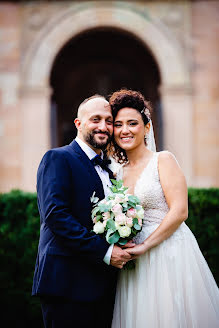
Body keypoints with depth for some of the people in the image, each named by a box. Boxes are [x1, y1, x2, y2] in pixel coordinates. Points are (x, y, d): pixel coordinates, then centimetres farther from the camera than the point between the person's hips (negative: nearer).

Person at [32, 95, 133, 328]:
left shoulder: (108, 170, 19)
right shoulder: (58, 158, -6)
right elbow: (56, 215, -17)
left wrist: (123, 247, 0)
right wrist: (105, 251, -18)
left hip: (103, 285, 8)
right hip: (69, 283, -7)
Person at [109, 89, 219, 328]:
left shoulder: (163, 160, -4)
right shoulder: (118, 173, 13)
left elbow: (179, 211, -12)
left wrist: (144, 246, -14)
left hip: (170, 253, -5)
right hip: (136, 263, 5)